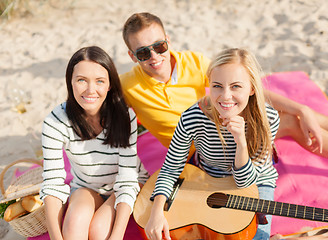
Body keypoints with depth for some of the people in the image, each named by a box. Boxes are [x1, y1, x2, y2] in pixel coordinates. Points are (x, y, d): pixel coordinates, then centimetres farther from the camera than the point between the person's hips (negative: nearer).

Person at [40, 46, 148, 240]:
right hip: (85, 188, 1)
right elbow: (53, 182, -19)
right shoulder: (56, 122, -20)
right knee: (75, 220, -30)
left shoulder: (124, 116, -23)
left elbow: (127, 179, -24)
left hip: (127, 187, -1)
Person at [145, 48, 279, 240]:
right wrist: (157, 212, -27)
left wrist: (241, 142, -39)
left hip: (256, 183, 0)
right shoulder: (192, 119, -28)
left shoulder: (268, 119, -25)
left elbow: (245, 182, -21)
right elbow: (171, 169, -13)